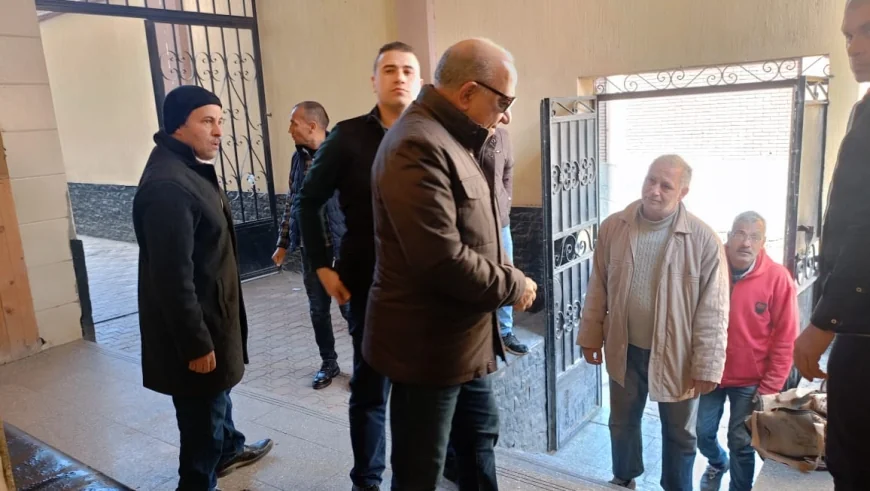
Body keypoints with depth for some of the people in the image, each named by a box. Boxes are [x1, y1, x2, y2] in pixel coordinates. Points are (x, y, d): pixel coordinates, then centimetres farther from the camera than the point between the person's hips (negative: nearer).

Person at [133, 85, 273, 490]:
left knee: (218, 393, 28)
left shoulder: (193, 168, 8)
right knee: (203, 412, 6)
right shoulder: (168, 185, -27)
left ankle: (228, 450, 50)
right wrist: (196, 343, -23)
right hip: (193, 325, -11)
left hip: (211, 312, 11)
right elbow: (173, 277, -28)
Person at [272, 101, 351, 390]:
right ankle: (329, 363, 30)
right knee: (318, 309, 13)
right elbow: (291, 203, 15)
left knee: (349, 306, 3)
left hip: (341, 246, -6)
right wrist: (283, 243, 16)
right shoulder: (298, 158, 8)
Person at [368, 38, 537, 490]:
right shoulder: (419, 146, -23)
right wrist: (514, 285, -14)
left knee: (480, 436, 26)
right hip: (428, 343, -10)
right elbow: (443, 260, -30)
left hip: (465, 336, 10)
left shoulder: (450, 140, 11)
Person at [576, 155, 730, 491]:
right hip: (625, 349, 3)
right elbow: (598, 288, 2)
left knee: (679, 433, 18)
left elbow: (713, 310, -13)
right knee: (622, 423, 21)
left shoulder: (703, 239, -14)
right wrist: (591, 335, 3)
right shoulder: (613, 227, -5)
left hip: (676, 353, -2)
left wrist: (707, 365, -13)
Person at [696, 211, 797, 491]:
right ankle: (717, 463, 49)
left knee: (741, 443, 7)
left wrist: (769, 387, -10)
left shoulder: (777, 278, -15)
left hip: (750, 379, -2)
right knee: (702, 433, 16)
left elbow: (785, 338, -10)